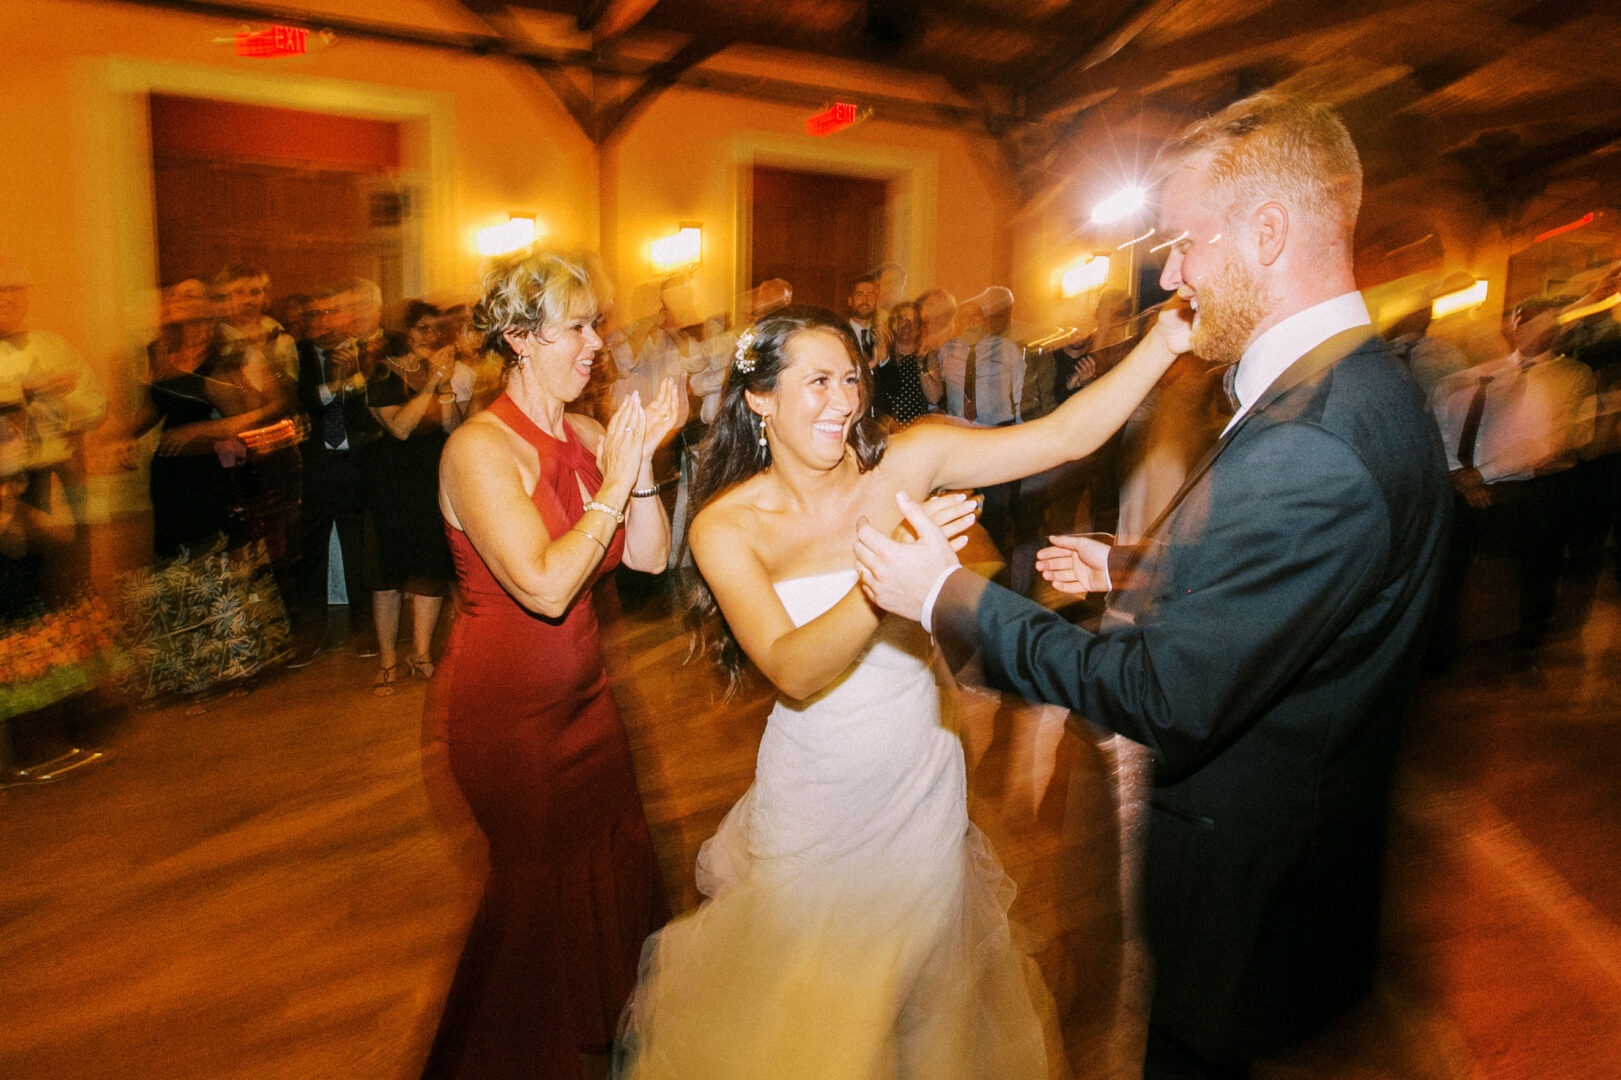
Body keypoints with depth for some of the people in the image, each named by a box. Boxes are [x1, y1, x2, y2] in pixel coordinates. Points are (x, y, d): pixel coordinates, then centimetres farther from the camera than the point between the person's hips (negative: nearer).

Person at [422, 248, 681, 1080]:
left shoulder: (586, 435, 0)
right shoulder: (479, 449, -20)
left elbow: (650, 556, -3)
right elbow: (545, 585, -30)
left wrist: (642, 461, -16)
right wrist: (615, 480, -24)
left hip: (581, 692, 6)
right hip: (503, 707, -6)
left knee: (613, 861, 15)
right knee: (540, 883, 10)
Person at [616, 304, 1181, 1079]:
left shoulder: (909, 462, -12)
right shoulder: (727, 526, -16)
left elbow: (1063, 435, -15)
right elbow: (793, 671, -29)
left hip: (924, 789, 2)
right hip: (816, 803, -2)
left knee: (929, 996, 25)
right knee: (814, 1013, 20)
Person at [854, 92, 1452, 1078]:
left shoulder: (1308, 450, -33)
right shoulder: (1360, 389, 1)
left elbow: (1167, 700, -29)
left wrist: (951, 596, -22)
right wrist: (1129, 569, 10)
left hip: (1248, 890, -9)